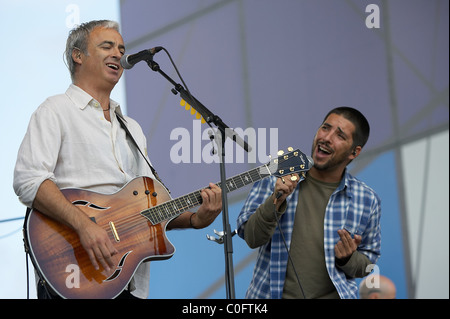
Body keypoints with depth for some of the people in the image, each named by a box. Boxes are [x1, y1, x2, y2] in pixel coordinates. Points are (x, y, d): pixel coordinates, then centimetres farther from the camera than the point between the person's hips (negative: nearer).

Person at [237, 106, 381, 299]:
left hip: (331, 295, 1)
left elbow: (368, 263, 14)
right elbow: (251, 237, -3)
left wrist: (348, 259, -5)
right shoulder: (276, 179, 4)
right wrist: (275, 201, -17)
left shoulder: (367, 201, 5)